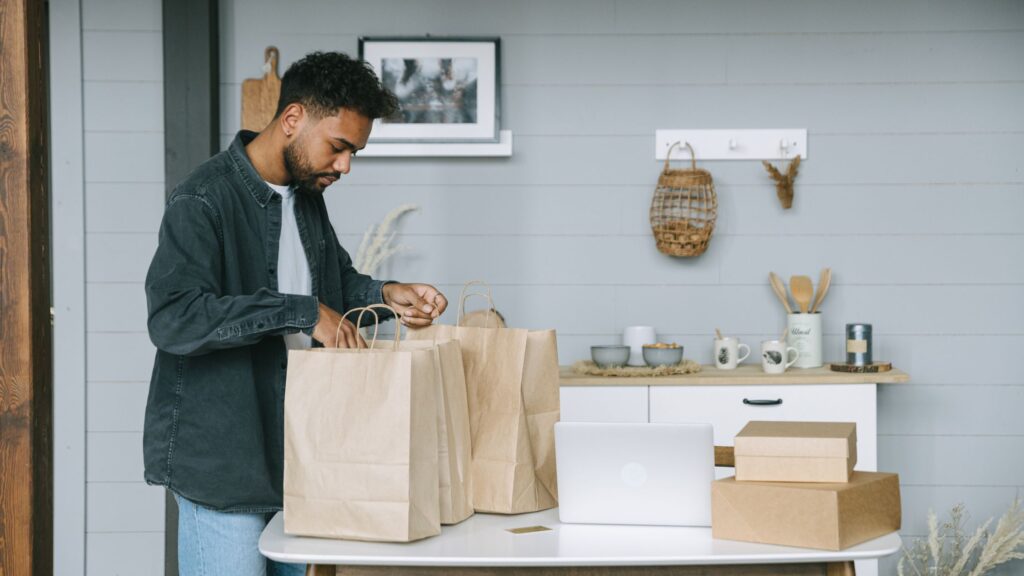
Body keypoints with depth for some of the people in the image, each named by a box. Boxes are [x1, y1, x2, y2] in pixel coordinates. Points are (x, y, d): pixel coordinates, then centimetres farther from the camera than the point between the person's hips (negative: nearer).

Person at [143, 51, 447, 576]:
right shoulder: (204, 201, -16)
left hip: (294, 451, 8)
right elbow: (173, 317, -28)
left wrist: (384, 295, 5)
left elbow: (337, 277, 27)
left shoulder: (306, 194, 11)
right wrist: (301, 313, -29)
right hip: (221, 466, -8)